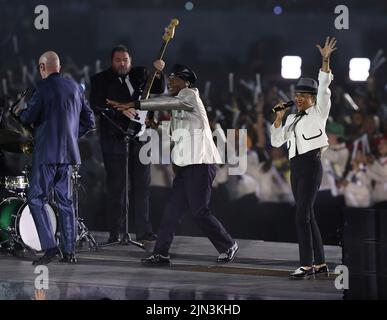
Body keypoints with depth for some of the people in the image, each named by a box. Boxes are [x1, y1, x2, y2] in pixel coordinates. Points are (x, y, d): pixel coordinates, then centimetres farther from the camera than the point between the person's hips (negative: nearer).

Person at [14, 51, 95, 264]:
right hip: (68, 153, 7)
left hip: (47, 152, -7)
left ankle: (49, 247, -14)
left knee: (36, 199, -3)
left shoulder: (43, 86, -9)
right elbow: (89, 121, 14)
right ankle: (69, 252, 9)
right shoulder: (75, 88, 11)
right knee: (65, 201, 11)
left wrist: (19, 112, 9)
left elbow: (28, 118, -12)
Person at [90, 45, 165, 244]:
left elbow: (158, 91, 7)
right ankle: (114, 234, 3)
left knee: (141, 185, 4)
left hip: (139, 137, 4)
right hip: (114, 139, -4)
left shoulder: (139, 75, 12)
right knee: (115, 187, -1)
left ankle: (143, 231, 9)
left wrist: (158, 73, -10)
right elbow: (95, 105, -10)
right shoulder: (101, 80, 0)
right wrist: (121, 110, -21)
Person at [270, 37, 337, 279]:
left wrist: (325, 60, -18)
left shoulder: (319, 113, 1)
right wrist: (279, 118, 4)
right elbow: (276, 141, 16)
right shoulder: (293, 120, 18)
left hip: (311, 164, -8)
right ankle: (320, 264, 13)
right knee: (307, 215, 9)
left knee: (302, 215, -14)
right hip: (296, 166, 8)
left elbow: (323, 87, -11)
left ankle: (307, 265, -15)